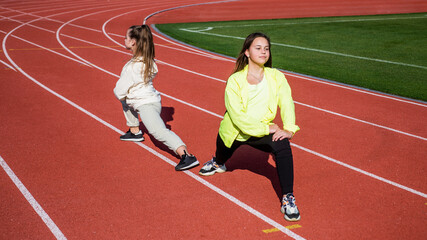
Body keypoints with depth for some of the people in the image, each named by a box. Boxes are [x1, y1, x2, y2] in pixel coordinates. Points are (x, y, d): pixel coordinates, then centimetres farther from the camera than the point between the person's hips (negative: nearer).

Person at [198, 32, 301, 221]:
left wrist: (289, 129, -37)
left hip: (261, 133, 0)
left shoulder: (276, 77, -11)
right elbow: (237, 115, -26)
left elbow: (286, 103, -20)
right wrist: (265, 129, -31)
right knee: (222, 159, 25)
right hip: (234, 132, 0)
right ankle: (218, 163, 68)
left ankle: (288, 199, -22)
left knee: (282, 145, -29)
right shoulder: (235, 80, -19)